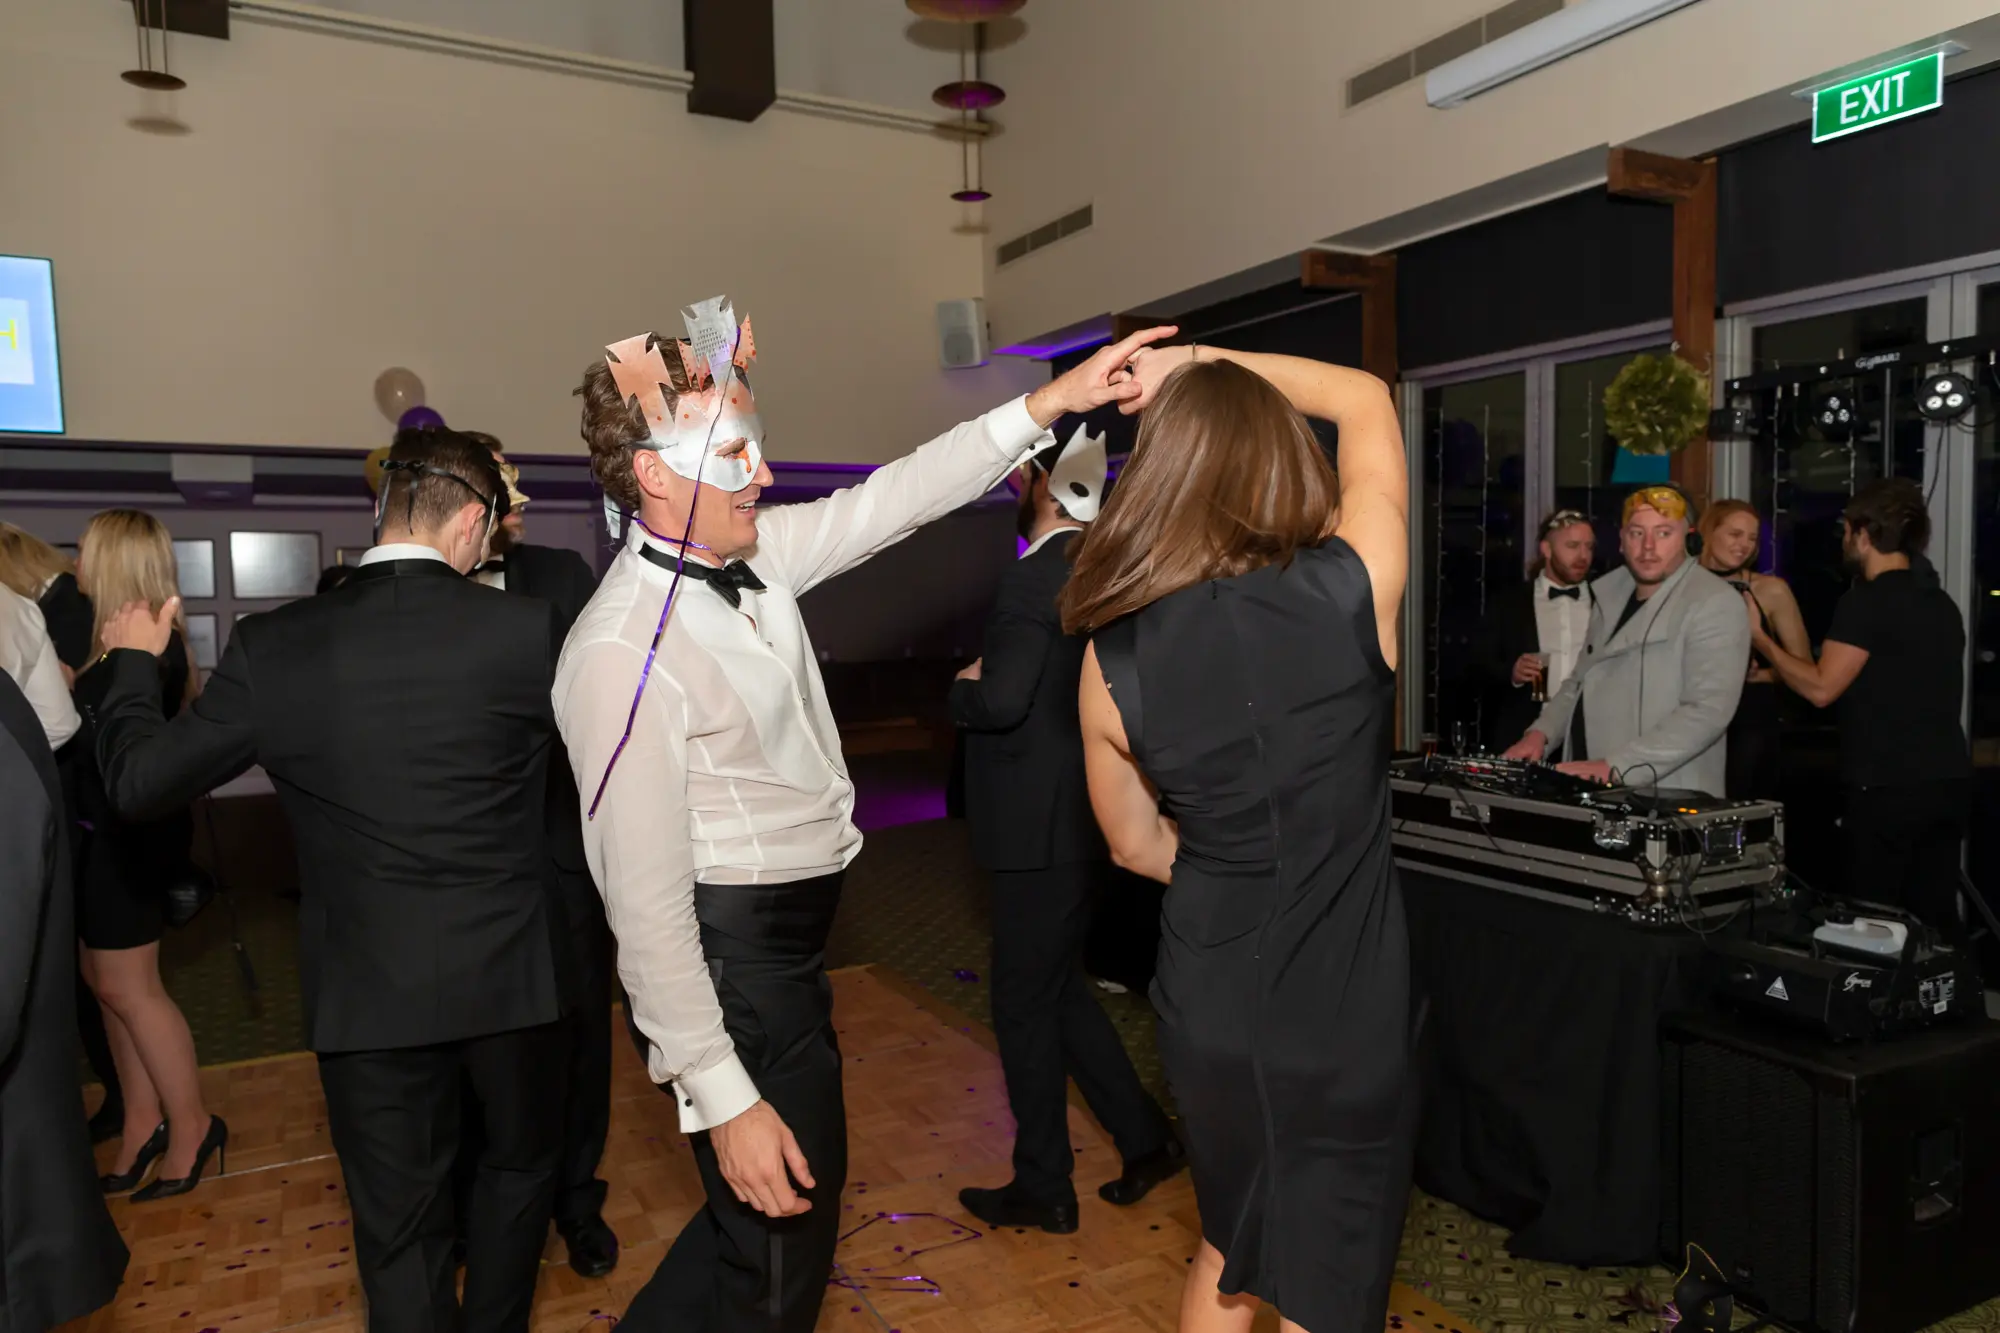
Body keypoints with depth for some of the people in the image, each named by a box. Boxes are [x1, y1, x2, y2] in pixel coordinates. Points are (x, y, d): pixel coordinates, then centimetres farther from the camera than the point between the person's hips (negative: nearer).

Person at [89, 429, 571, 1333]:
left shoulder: (274, 649, -10)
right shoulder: (527, 630, -16)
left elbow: (139, 779, 1)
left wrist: (131, 662, 19)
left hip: (370, 989, 1)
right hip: (511, 972, 0)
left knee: (399, 1225, 16)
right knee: (520, 1164, 26)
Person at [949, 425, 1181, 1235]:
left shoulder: (1034, 580, -20)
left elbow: (1001, 701, -28)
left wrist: (963, 686, -7)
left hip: (1043, 830, -9)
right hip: (1084, 816, 9)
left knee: (1025, 1007, 6)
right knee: (1059, 990, 21)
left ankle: (1042, 1188, 21)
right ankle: (1144, 1137, 27)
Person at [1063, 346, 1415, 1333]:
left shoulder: (1112, 655, -10)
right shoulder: (1350, 592, -17)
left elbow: (1136, 844, 4)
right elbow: (1368, 400, 2)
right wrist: (1205, 364, 4)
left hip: (1208, 1005, 3)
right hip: (1341, 1013, -2)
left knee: (1233, 1250, 28)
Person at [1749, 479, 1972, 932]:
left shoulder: (1867, 601, -12)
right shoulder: (1942, 603, 14)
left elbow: (1821, 689, -16)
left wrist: (1759, 638, -5)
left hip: (1889, 789, -8)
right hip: (1948, 782, 8)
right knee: (1934, 920, 11)